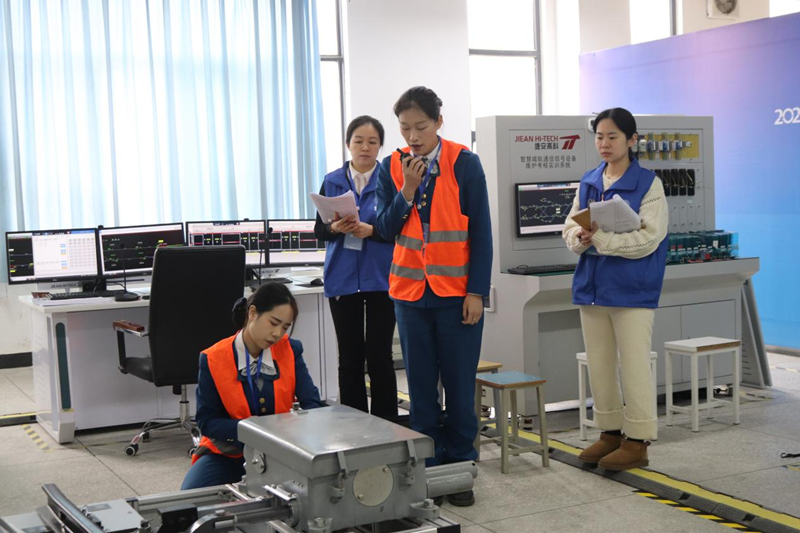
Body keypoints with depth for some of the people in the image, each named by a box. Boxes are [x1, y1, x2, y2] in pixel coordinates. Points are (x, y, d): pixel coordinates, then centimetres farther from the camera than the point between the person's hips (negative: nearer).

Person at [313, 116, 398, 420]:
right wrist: (335, 228, -13)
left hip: (381, 278, -2)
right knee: (349, 357, 7)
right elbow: (318, 230, 8)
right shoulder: (332, 182, 8)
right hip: (343, 278, 3)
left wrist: (371, 230, -21)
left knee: (379, 357, 0)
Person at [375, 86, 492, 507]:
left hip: (457, 292, -3)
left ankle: (460, 468, 16)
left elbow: (481, 231, -5)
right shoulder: (391, 168, 3)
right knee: (420, 384, 9)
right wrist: (407, 191, -13)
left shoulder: (464, 164, -5)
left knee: (459, 383, 4)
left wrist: (477, 291, -9)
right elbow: (386, 229, 1)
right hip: (410, 291, 3)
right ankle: (427, 468, 19)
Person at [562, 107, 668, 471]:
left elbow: (647, 239, -15)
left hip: (631, 289, -6)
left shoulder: (648, 184, -7)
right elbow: (569, 229, 10)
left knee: (634, 366, -1)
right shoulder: (588, 183, 11)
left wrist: (600, 238, -22)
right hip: (592, 286, 6)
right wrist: (580, 238, -13)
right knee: (598, 366, 12)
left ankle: (637, 442, 10)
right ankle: (611, 432, 25)